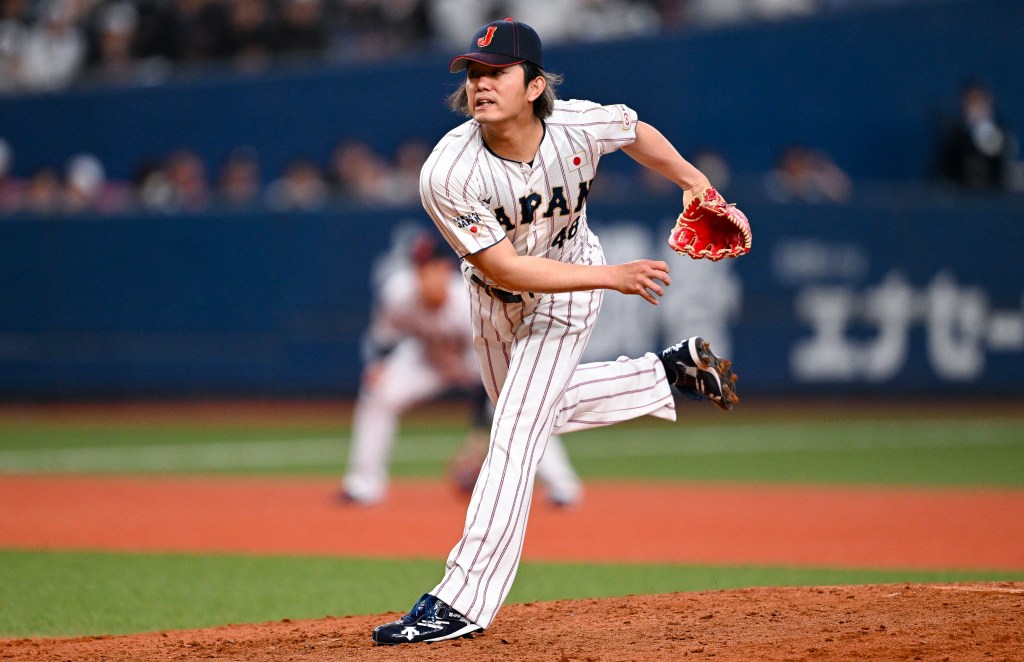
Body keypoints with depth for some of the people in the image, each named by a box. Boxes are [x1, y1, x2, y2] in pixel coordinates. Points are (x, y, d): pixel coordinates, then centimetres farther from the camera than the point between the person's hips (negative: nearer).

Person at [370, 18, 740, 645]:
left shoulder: (580, 125, -29)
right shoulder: (448, 174, -34)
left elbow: (636, 131, -3)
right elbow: (505, 268, -32)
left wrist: (693, 180, 4)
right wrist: (613, 276, -34)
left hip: (566, 293, -2)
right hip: (494, 297, 2)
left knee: (515, 433, -13)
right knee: (535, 408, 24)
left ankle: (465, 600, -14)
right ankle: (668, 373, 40)